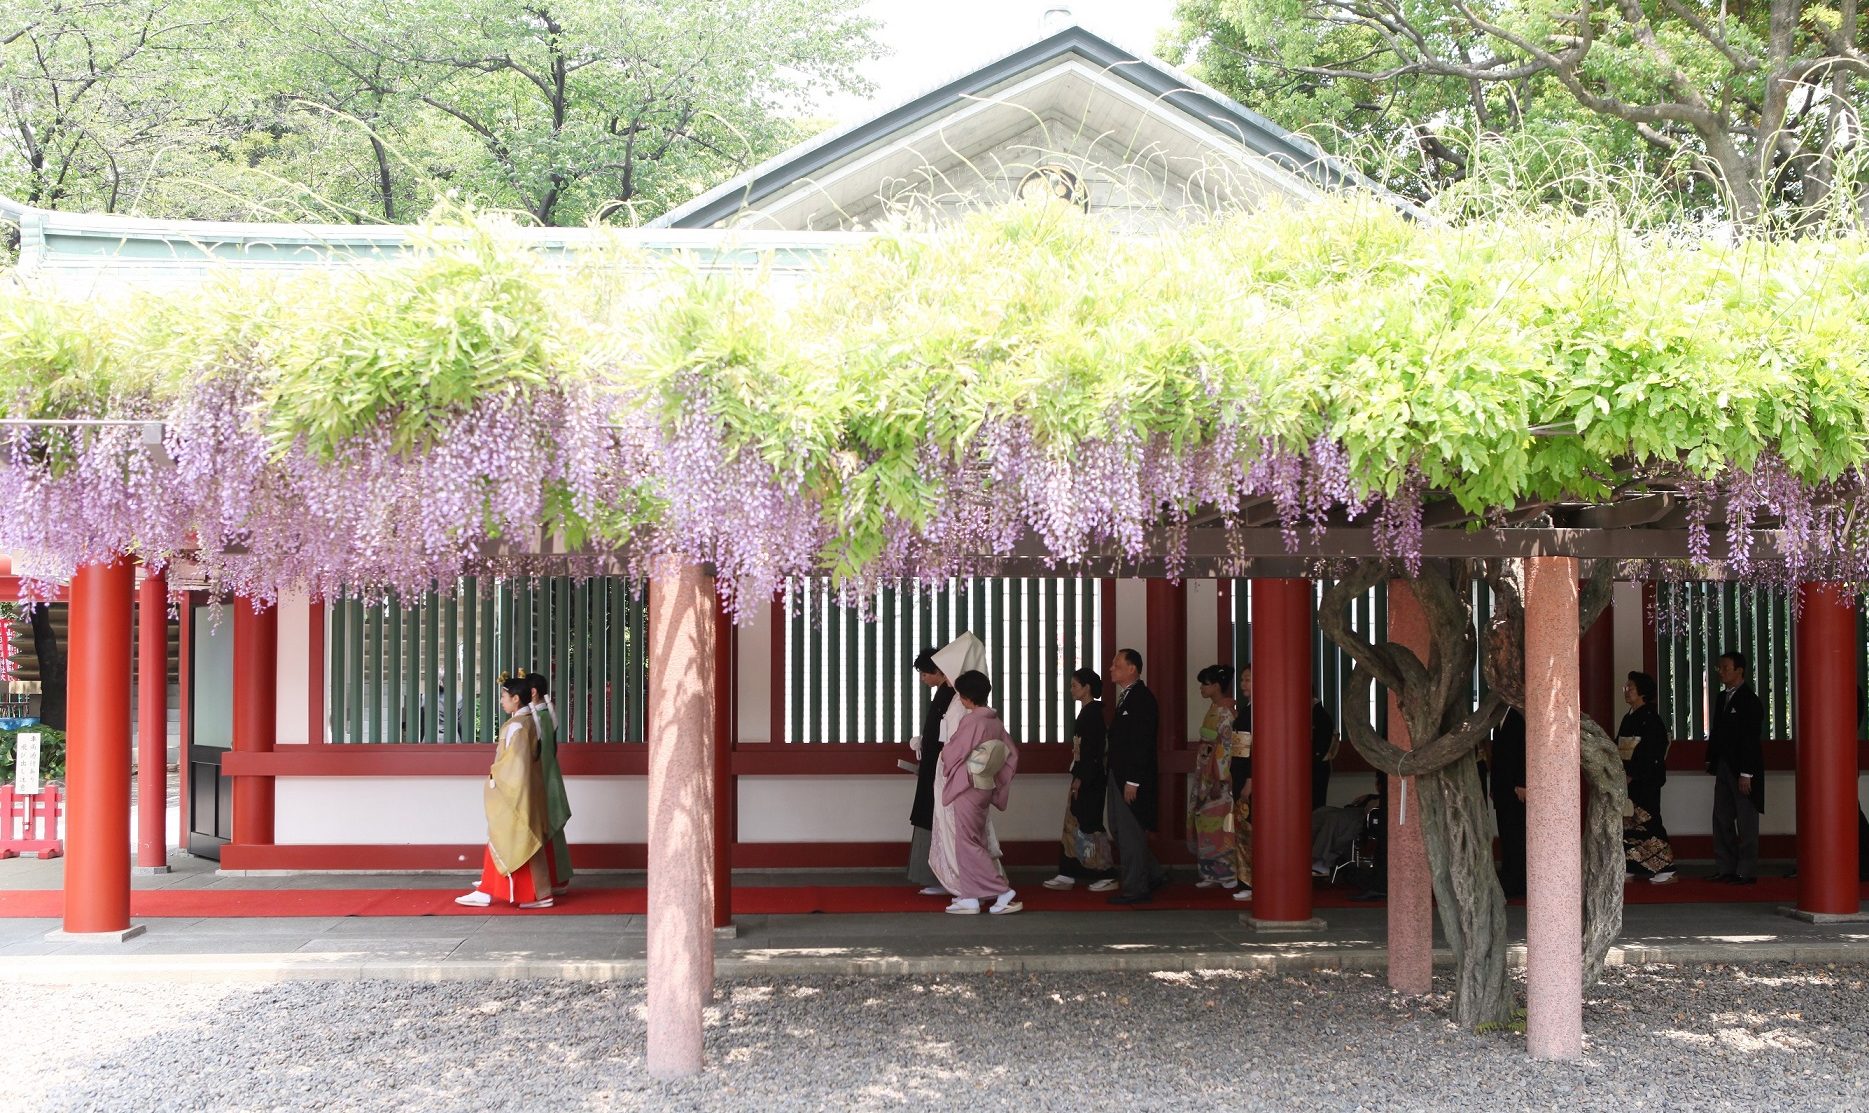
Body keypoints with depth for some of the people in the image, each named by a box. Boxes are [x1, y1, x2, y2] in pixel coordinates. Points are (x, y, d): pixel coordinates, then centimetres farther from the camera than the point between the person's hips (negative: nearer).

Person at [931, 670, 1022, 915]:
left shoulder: (972, 721, -18)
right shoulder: (995, 721, 4)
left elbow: (951, 752, -11)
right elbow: (1012, 754, 9)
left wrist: (943, 749, 11)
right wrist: (997, 781, 16)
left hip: (967, 789, -8)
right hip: (985, 788, 8)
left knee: (968, 843, -2)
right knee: (973, 841, 14)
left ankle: (1004, 893, -7)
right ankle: (969, 898, 17)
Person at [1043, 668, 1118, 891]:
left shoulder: (1093, 713, -15)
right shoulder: (1086, 712, 14)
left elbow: (1093, 749, -20)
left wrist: (1080, 778, -20)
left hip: (1090, 778, -10)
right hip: (1083, 776, 10)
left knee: (1089, 824, -4)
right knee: (1074, 823, 9)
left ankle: (1107, 876, 2)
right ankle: (1067, 875, 12)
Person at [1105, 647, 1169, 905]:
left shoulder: (1142, 698, -15)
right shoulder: (1127, 696, 15)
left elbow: (1143, 743, -20)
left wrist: (1133, 781, -22)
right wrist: (1121, 779, 15)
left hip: (1133, 778, -10)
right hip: (1120, 777, 10)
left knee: (1131, 834, -3)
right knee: (1120, 830, 14)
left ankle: (1135, 889, 6)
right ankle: (1155, 875, 24)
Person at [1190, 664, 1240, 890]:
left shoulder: (1224, 712, -14)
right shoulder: (1213, 709, 13)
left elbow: (1227, 747, -17)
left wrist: (1220, 780, -20)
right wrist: (1204, 780, 17)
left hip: (1218, 776, -9)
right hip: (1206, 774, 9)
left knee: (1217, 824, -6)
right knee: (1205, 823, 9)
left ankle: (1228, 873, 0)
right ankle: (1212, 873, 13)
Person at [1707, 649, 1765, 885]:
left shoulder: (1750, 701, -12)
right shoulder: (1722, 697, 13)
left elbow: (1751, 739, -16)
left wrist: (1746, 774, -19)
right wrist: (1711, 760, 10)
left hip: (1742, 771, -8)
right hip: (1724, 768, 8)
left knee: (1746, 823, -1)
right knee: (1721, 819, 10)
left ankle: (1746, 872, 4)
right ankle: (1724, 868, 16)